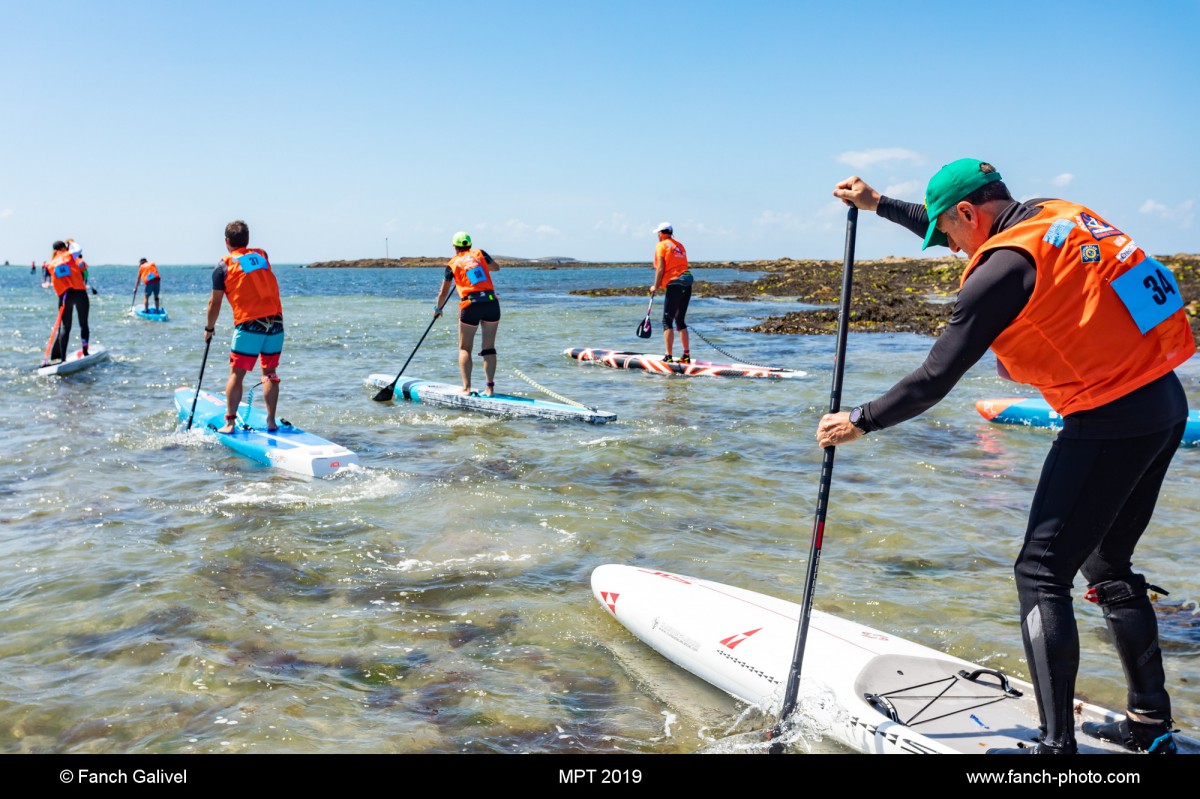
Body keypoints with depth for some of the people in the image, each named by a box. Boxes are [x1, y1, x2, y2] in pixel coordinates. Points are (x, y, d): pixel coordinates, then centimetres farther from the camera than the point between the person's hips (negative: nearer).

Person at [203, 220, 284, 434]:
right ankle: (271, 421, 12)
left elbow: (215, 302, 6)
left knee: (236, 374, 4)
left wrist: (209, 329, 18)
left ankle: (230, 422, 3)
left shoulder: (224, 266, 3)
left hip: (249, 324, -4)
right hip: (276, 322, 4)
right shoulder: (262, 256, 13)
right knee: (270, 372, 12)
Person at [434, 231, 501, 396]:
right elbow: (496, 267, 27)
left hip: (470, 306, -2)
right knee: (489, 348, 8)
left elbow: (444, 292, 12)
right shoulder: (479, 253, 11)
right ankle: (490, 387, 3)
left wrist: (437, 309, 28)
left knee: (465, 348, 9)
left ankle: (466, 388, 0)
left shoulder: (453, 264, 7)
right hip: (491, 303, 2)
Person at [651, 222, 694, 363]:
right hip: (687, 283, 7)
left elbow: (660, 268, -7)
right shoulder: (680, 246, 21)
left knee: (667, 321, -5)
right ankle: (686, 355, 14)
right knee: (680, 321, 15)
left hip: (674, 284, -7)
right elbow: (681, 266, 15)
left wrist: (656, 286, 0)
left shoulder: (661, 245, 0)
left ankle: (668, 357, -12)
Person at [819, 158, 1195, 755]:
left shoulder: (1003, 268, -16)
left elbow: (933, 381, -13)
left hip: (1110, 424, -9)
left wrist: (860, 421, 0)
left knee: (1042, 574, -1)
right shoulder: (1063, 215, 10)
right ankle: (1151, 725, 29)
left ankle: (1056, 745, 2)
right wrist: (880, 205, 32)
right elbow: (978, 236, 28)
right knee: (1108, 565, 20)